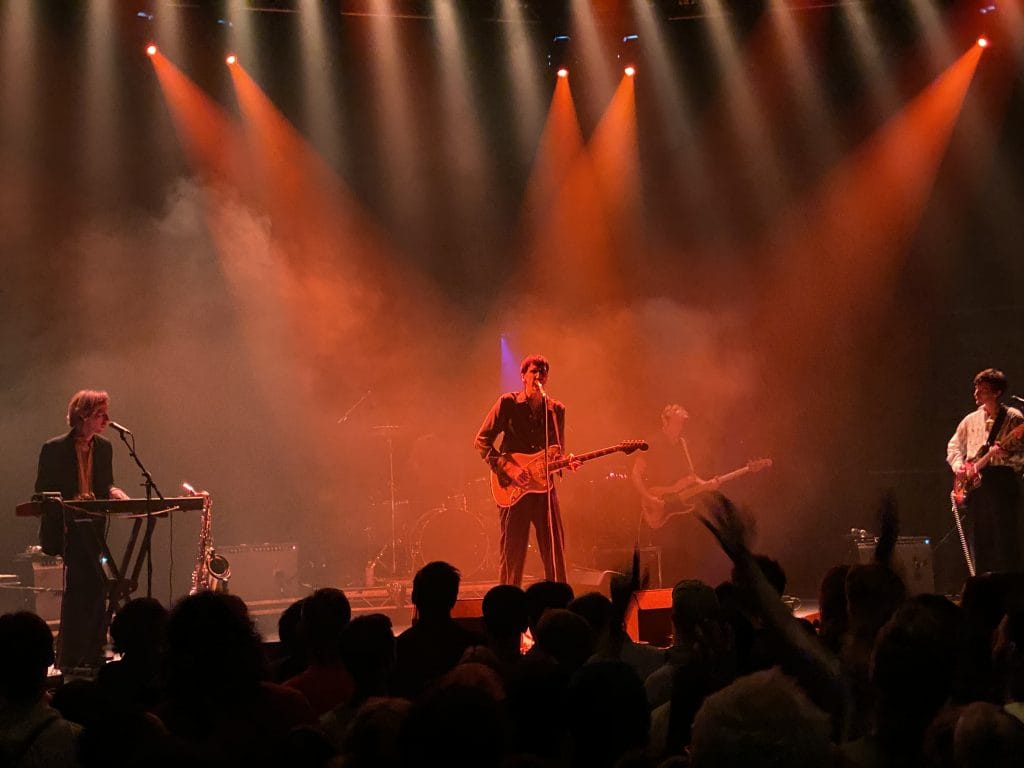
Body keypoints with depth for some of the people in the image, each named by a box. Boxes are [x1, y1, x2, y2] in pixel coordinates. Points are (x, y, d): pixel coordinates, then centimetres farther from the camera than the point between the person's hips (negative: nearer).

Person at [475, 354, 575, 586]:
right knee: (512, 553, -1)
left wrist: (565, 462, -7)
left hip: (544, 486, 3)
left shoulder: (556, 410, 9)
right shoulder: (508, 403, -1)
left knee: (556, 553, 1)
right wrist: (508, 467, -13)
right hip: (512, 488, -3)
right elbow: (482, 441, -2)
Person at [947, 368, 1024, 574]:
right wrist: (958, 465, 5)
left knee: (1005, 541, -9)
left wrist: (1005, 454, -26)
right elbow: (953, 446, 23)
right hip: (975, 484, 6)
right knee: (981, 543, 9)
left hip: (1002, 482, -6)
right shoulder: (971, 420, 14)